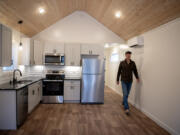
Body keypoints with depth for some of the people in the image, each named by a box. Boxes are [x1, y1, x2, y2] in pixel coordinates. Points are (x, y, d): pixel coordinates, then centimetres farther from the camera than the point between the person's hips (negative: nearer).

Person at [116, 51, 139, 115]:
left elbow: (135, 71, 2)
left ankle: (124, 103, 38)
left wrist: (137, 77, -14)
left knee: (127, 94, 15)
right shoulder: (122, 63, -4)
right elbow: (119, 72, 0)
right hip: (123, 81, -3)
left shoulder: (133, 63, 3)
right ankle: (126, 108, -6)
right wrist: (117, 80, 2)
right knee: (125, 94, -9)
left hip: (130, 81, 3)